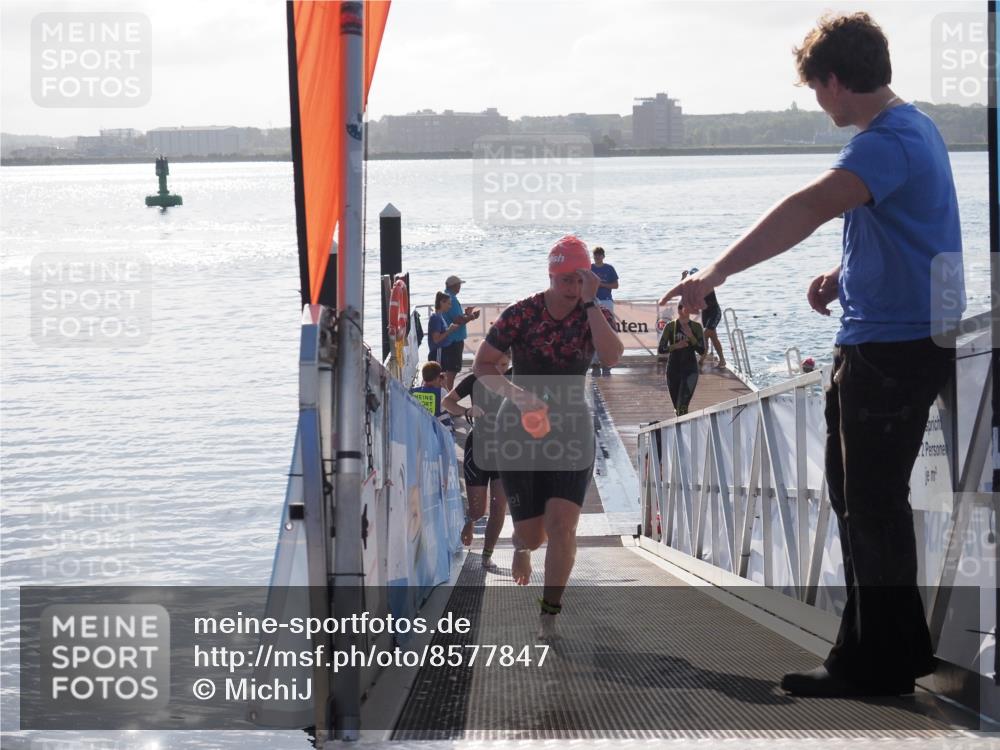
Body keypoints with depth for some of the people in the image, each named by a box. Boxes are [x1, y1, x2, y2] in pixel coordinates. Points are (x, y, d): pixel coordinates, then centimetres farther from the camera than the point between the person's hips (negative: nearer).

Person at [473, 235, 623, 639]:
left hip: (572, 431, 1)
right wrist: (516, 393, -20)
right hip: (520, 430, -1)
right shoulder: (521, 314, -7)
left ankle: (550, 613, -2)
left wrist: (590, 302, -23)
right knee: (533, 533, 2)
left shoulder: (593, 315, -3)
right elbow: (482, 365, -3)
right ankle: (522, 545, 42)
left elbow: (612, 357, -23)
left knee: (561, 523, -15)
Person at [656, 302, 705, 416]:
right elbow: (660, 350, -3)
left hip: (690, 369, -2)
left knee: (682, 406, -18)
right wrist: (676, 346, -18)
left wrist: (691, 336, -17)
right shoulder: (670, 327, -3)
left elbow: (702, 351, -5)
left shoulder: (696, 327, -2)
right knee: (677, 406, 12)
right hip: (673, 369, 2)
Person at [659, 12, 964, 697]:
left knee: (872, 501, -3)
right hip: (878, 340, 11)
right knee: (856, 489, 17)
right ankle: (897, 646, 26)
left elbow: (809, 209, -35)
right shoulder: (912, 128, 14)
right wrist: (843, 274, 12)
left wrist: (718, 272, -40)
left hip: (896, 348, -11)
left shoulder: (888, 143, -20)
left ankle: (878, 662, 6)